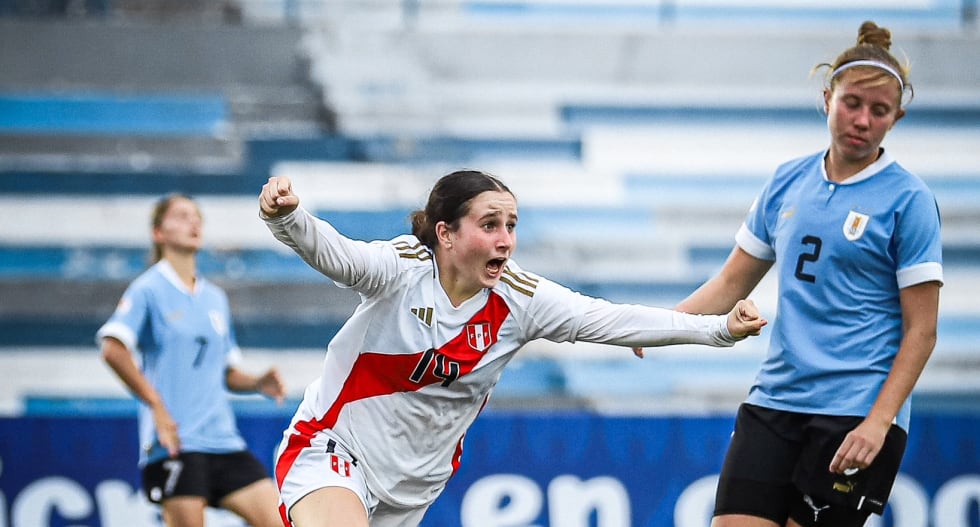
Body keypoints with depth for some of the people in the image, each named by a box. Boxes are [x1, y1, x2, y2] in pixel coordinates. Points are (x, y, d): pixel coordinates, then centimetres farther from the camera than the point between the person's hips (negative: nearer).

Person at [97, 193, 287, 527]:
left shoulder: (215, 298, 19)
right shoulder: (149, 289, -2)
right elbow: (113, 348, -16)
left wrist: (257, 383, 4)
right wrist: (157, 406, -18)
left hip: (224, 440, 7)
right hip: (175, 444, -6)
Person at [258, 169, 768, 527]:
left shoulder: (520, 300, -7)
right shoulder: (404, 269, -17)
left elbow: (613, 320, -11)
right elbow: (330, 251, -33)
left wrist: (720, 328, -20)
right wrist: (285, 216, -56)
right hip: (331, 447, -5)